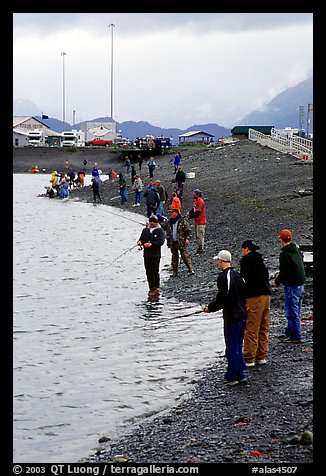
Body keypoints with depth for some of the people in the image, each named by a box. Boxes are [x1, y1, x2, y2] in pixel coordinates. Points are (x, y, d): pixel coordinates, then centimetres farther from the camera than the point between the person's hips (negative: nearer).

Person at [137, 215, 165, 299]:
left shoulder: (160, 231, 0)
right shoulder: (145, 230, 17)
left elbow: (161, 241, -13)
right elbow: (141, 239, 18)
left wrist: (151, 244, -25)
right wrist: (140, 242, -7)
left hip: (155, 255, -5)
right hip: (146, 255, 5)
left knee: (155, 272, -10)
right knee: (148, 272, 6)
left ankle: (156, 289, -7)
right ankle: (151, 289, 13)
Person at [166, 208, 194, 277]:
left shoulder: (183, 220, -5)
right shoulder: (169, 222, 12)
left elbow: (188, 230, -4)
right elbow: (167, 231, 20)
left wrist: (187, 238, -12)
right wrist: (168, 239, 11)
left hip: (181, 242, -6)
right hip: (172, 243, 6)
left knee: (185, 256, -7)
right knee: (174, 257, 10)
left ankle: (190, 270, -3)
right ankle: (174, 272, 15)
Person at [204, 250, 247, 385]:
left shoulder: (223, 277, -16)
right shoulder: (237, 274, 10)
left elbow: (222, 298, -19)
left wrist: (210, 307, -4)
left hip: (231, 318, -8)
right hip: (242, 315, 8)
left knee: (231, 348, 0)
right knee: (238, 347, 16)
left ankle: (231, 376, 5)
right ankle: (240, 375, 19)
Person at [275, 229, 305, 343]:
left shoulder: (284, 254, -17)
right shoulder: (297, 250, 8)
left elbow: (283, 271, -18)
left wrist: (277, 281, 1)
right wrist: (281, 273, 21)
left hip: (291, 286, -8)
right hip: (300, 285, 8)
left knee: (292, 313, -1)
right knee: (295, 311, 18)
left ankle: (296, 337, 1)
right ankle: (289, 333, 29)